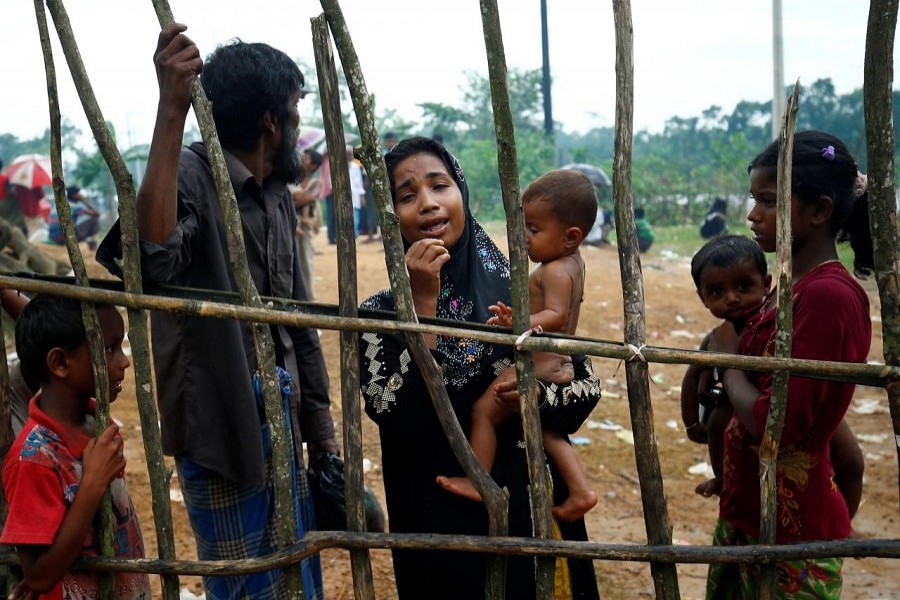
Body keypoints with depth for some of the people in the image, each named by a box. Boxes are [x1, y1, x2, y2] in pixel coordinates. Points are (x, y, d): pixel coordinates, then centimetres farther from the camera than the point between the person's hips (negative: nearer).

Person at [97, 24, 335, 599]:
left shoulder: (277, 195, 11)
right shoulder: (191, 176, -15)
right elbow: (153, 254, -39)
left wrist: (320, 429, 17)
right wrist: (171, 110, -41)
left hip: (280, 420, 8)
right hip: (221, 425, -8)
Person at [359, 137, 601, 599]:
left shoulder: (516, 289, -4)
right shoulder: (379, 313, -6)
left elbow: (588, 384, 2)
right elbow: (393, 416, -19)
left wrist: (538, 393, -19)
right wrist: (423, 304, -20)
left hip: (532, 505, 2)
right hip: (440, 518, -1)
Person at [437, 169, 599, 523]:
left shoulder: (553, 271, -20)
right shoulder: (574, 261, 10)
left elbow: (556, 315, -31)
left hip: (537, 369, -11)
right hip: (559, 368, 11)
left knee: (483, 411, -4)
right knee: (547, 431, 22)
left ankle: (477, 482, 3)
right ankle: (579, 490, 18)